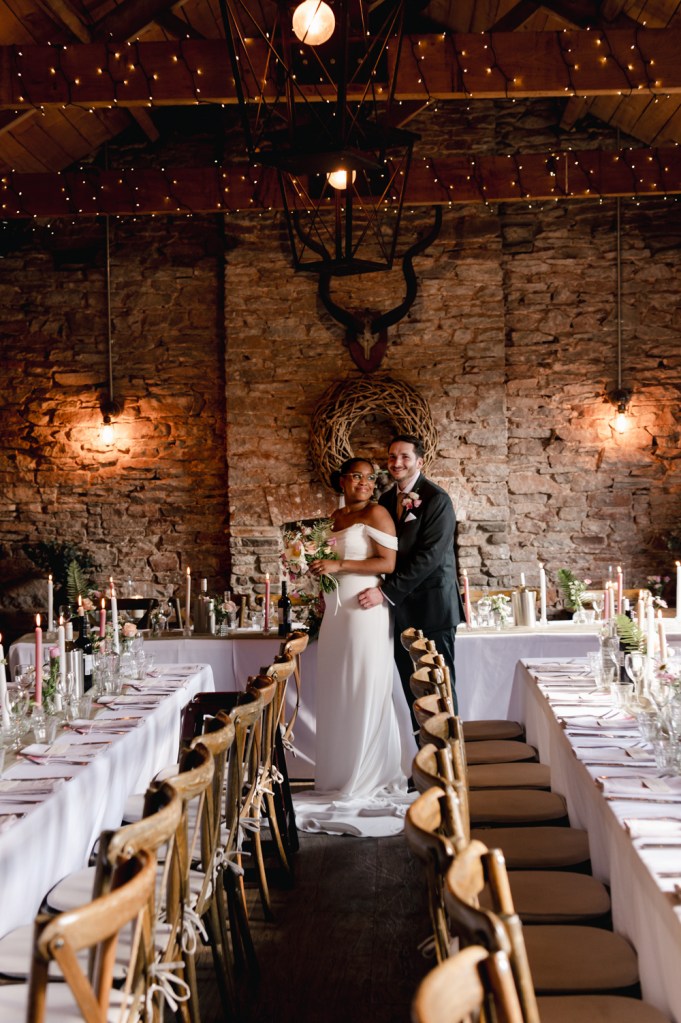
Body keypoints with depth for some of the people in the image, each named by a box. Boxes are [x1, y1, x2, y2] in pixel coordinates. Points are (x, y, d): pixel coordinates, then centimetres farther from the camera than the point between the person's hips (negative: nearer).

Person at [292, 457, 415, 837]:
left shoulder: (376, 513, -5)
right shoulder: (337, 517, 17)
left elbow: (388, 562, -13)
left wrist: (339, 565, -16)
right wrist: (318, 566, 10)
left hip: (365, 610, -7)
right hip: (336, 612, 7)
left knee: (365, 694, -2)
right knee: (337, 695, 9)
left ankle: (369, 781, 7)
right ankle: (342, 777, 18)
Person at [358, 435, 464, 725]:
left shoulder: (437, 499, -11)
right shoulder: (387, 499, 11)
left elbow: (429, 556, -19)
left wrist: (386, 591, -20)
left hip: (431, 606, -7)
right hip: (401, 608, 7)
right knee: (411, 686, 11)